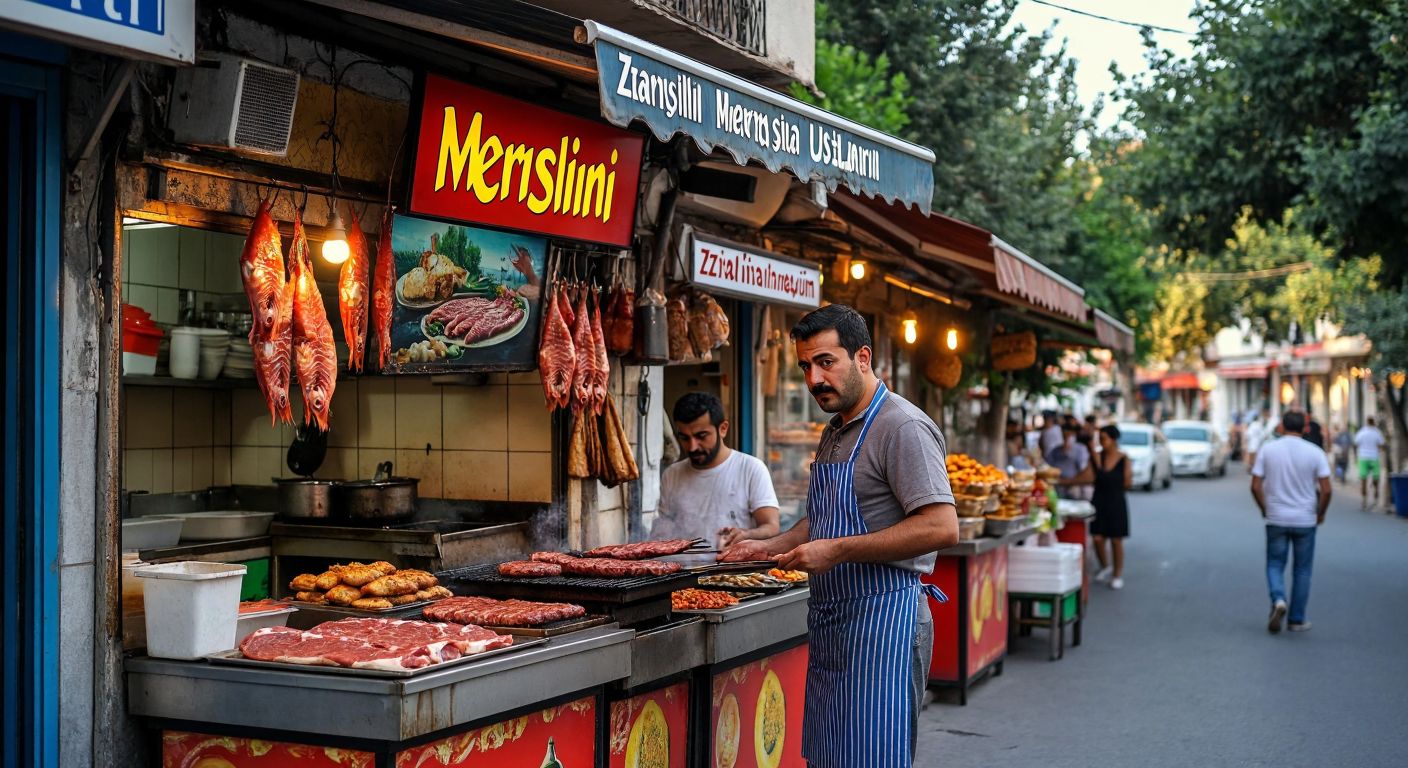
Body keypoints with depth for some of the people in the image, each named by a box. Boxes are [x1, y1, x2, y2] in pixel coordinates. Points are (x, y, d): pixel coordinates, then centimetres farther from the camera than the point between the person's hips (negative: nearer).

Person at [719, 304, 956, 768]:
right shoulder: (835, 433, 17)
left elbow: (941, 527, -24)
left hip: (881, 617, -9)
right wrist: (771, 548, 11)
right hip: (831, 621, 10)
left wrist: (837, 551, -22)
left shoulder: (903, 427, -14)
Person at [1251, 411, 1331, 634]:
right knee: (1302, 570, 11)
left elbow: (1256, 486, -4)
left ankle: (1278, 600, -15)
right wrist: (1320, 514, 7)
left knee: (1275, 565, 12)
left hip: (1276, 518, 0)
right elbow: (1326, 490, -9)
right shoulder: (1315, 453, -6)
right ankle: (1297, 620, 14)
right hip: (1305, 520, 0)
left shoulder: (1267, 450, -3)